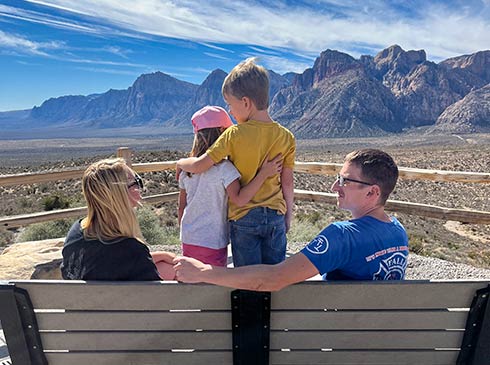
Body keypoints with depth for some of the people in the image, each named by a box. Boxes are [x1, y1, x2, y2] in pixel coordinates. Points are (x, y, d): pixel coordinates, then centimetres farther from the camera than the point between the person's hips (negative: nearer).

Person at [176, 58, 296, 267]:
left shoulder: (234, 135, -15)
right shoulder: (286, 137, -3)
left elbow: (199, 166, -16)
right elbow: (287, 183, 1)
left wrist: (180, 163, 6)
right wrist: (288, 216, 12)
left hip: (243, 218, -3)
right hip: (275, 216, 4)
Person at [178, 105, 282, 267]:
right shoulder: (224, 168, -18)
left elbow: (181, 206, 7)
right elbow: (239, 199, -29)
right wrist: (264, 173, -27)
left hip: (188, 241, 6)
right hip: (213, 244, -6)